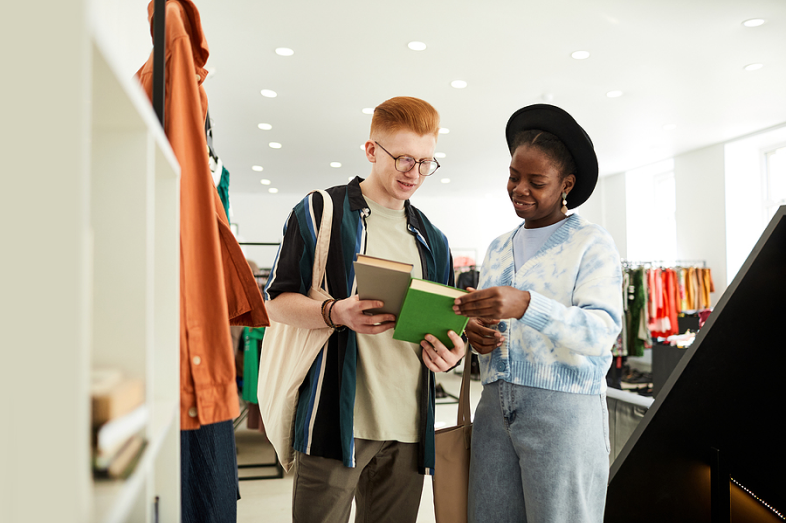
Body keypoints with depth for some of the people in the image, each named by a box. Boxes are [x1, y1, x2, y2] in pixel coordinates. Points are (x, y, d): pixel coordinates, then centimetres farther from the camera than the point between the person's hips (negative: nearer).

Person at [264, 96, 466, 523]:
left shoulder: (432, 240, 16)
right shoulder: (320, 212, 0)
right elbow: (277, 301, -2)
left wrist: (451, 350, -2)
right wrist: (336, 313, -21)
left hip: (408, 428, 5)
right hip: (335, 419, -4)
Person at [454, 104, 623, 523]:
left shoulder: (592, 244, -2)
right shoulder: (497, 249, 18)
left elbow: (602, 331, -15)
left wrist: (527, 305, -29)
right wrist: (476, 333, -3)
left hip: (564, 408, -5)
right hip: (495, 405, 5)